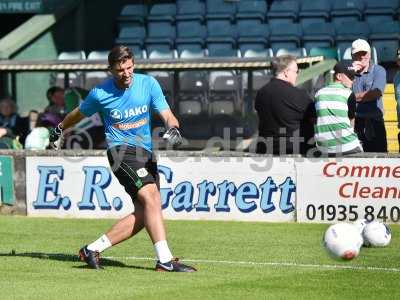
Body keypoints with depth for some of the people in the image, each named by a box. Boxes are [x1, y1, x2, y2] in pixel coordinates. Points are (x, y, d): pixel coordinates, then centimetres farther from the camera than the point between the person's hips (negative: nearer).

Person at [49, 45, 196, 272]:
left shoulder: (148, 84, 1)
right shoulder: (100, 94, -4)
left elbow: (167, 115, -4)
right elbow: (80, 113, 17)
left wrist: (173, 128, -27)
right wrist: (60, 129, 32)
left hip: (146, 152, 5)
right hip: (121, 150, -5)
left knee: (143, 214, -4)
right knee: (150, 197, -24)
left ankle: (93, 249, 6)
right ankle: (165, 260, -31)